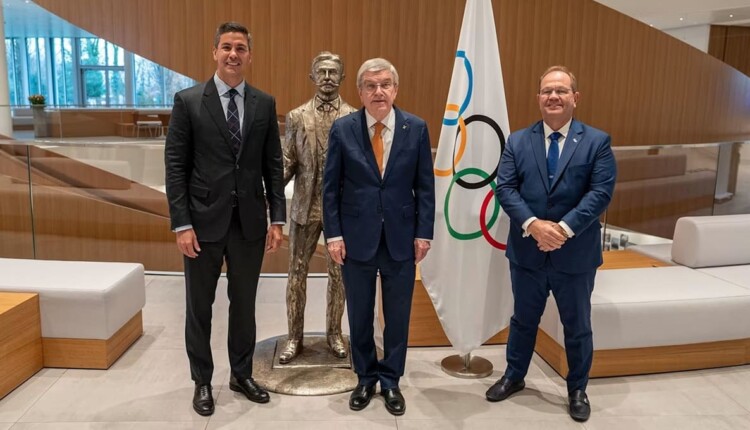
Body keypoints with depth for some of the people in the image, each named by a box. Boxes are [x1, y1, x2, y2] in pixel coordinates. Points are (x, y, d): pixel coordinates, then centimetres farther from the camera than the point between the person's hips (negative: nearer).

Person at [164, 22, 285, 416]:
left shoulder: (265, 104, 5)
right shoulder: (188, 101, -3)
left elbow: (273, 165, 5)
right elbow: (175, 166, -5)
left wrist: (276, 219, 0)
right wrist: (182, 224, -10)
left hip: (250, 221, 2)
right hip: (204, 220, -2)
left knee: (244, 303, 14)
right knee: (199, 306, 11)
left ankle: (241, 374, 32)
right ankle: (202, 381, 29)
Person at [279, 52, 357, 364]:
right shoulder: (296, 116, 2)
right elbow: (288, 162, 2)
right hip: (305, 207, 1)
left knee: (338, 274, 10)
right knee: (297, 272, 6)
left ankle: (334, 334, 27)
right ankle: (294, 337, 21)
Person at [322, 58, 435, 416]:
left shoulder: (416, 128, 0)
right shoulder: (343, 129, -2)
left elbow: (425, 186, 2)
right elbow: (331, 187, 0)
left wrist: (423, 232, -3)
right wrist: (333, 234, -5)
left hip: (401, 238, 1)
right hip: (356, 238, 0)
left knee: (397, 316, 10)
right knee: (360, 315, 12)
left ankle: (390, 381, 28)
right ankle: (365, 378, 31)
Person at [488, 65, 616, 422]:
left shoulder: (597, 141, -2)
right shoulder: (517, 141, 2)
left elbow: (601, 192, -12)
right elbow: (505, 188, -7)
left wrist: (565, 228, -23)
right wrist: (533, 224, -22)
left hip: (576, 253, -1)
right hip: (527, 251, 2)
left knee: (577, 326, 14)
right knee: (523, 319, 19)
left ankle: (577, 390, 35)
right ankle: (514, 377, 39)